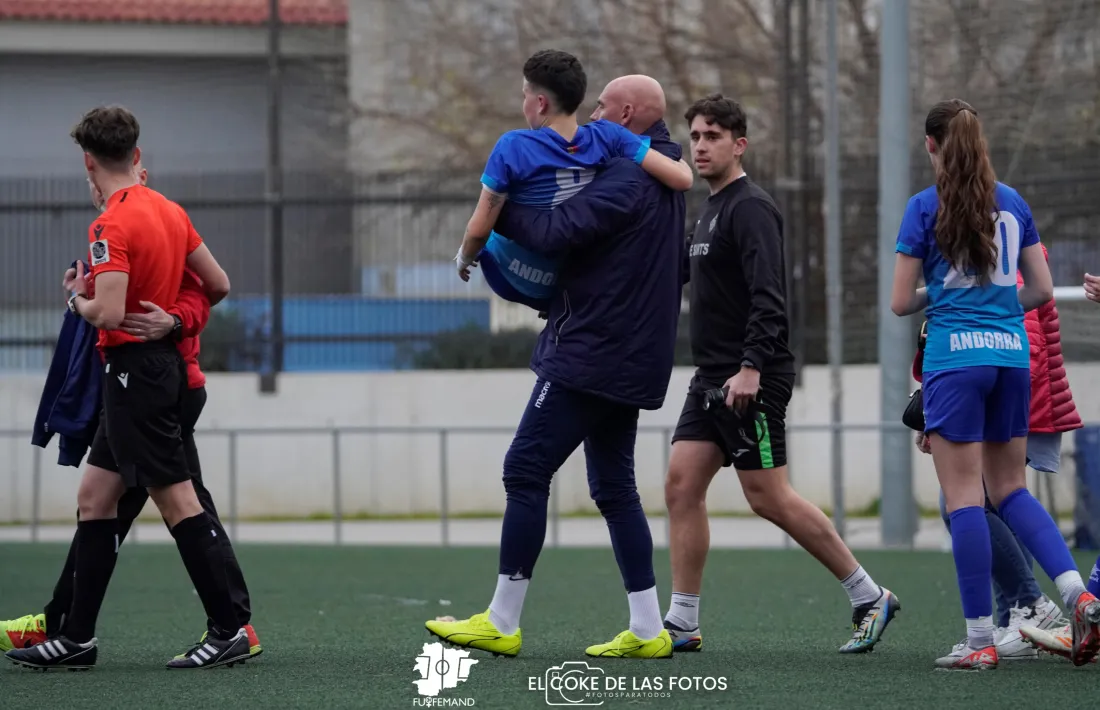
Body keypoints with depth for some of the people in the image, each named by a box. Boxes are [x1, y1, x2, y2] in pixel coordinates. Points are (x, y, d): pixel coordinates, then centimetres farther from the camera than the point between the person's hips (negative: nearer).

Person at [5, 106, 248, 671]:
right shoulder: (170, 211, 9)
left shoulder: (111, 226, -17)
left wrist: (76, 297, -4)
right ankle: (77, 638, 13)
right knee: (94, 498, 12)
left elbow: (109, 313, -25)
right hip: (162, 364, 9)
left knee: (178, 501, -7)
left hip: (135, 368, -9)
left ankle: (228, 630, -6)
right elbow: (218, 285, 14)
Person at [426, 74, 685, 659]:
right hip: (630, 362, 10)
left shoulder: (625, 179, -16)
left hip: (591, 355, -10)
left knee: (526, 470, -6)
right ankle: (647, 631, 9)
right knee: (614, 488, 12)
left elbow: (555, 232, -25)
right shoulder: (662, 177, 16)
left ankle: (502, 623, -5)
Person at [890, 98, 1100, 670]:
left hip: (955, 359, -5)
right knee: (1010, 489, 15)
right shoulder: (1013, 203, 10)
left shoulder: (925, 207, -4)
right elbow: (1041, 290, 14)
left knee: (964, 497, -2)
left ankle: (980, 640, -2)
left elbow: (901, 302, -2)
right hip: (1012, 355, 5)